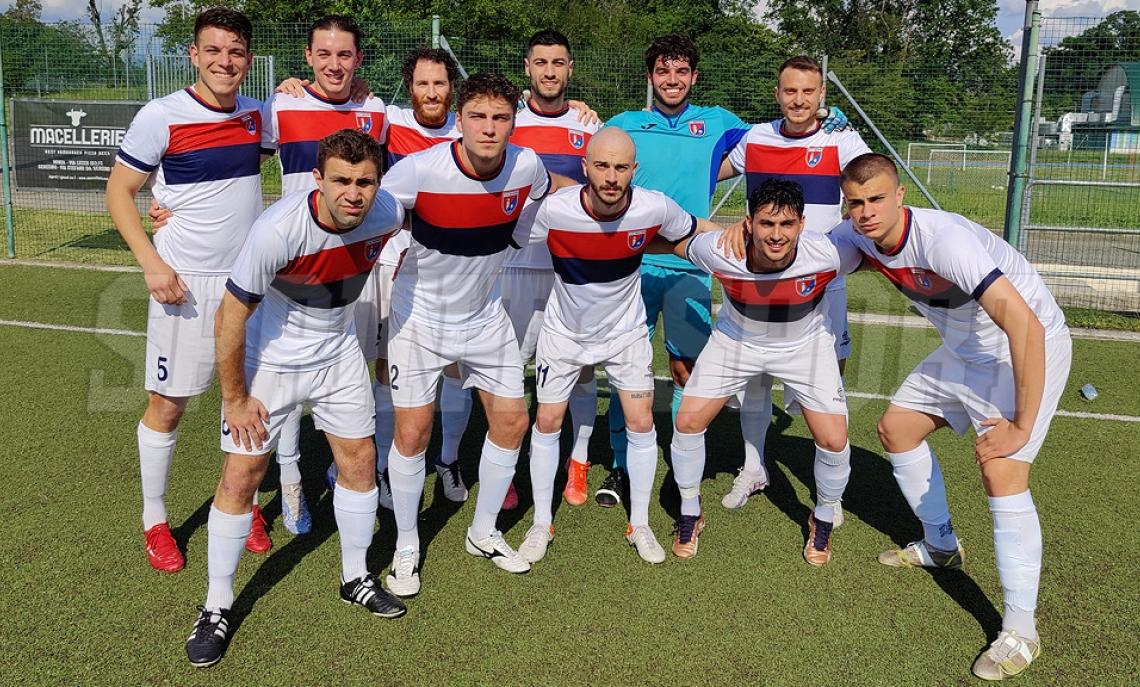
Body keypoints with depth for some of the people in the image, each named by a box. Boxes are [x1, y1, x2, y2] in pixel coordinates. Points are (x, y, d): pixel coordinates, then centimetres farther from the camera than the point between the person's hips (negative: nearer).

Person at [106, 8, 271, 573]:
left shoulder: (257, 115, 4)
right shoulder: (160, 117, -9)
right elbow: (119, 191, -2)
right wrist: (152, 263, -13)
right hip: (185, 283, -4)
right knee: (168, 402, 4)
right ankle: (154, 520, 21)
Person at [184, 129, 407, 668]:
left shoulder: (387, 214, -19)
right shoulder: (277, 230, -33)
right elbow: (231, 316, -23)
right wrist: (236, 398, -15)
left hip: (338, 353, 5)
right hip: (268, 359, -4)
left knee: (359, 460, 9)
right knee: (241, 475, -2)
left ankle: (355, 577, 30)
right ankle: (217, 606, 16)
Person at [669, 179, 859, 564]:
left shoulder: (827, 254, -34)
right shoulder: (719, 252, -33)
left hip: (805, 345, 0)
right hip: (736, 340, 1)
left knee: (833, 440, -8)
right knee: (687, 420, -5)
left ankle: (824, 517, 25)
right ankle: (689, 514, 20)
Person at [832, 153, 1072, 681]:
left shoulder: (943, 239, -34)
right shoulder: (855, 235, -10)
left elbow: (1025, 326, -39)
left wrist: (1022, 425, -34)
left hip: (1030, 351, -8)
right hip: (964, 350, 9)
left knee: (1001, 473, -20)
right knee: (896, 429, 13)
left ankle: (1020, 632, -6)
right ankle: (940, 547, 33)